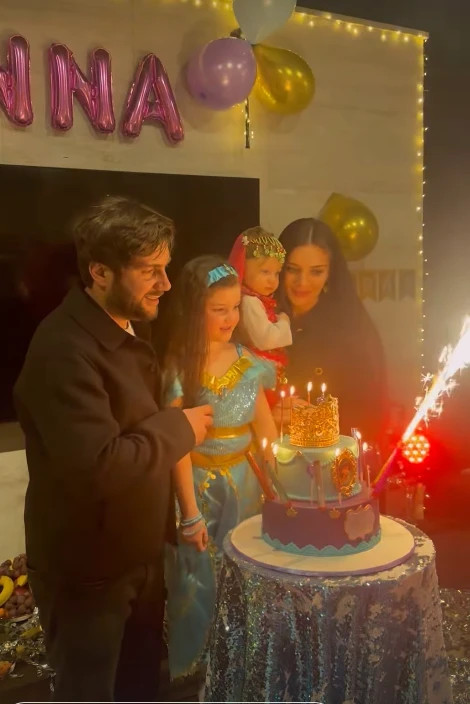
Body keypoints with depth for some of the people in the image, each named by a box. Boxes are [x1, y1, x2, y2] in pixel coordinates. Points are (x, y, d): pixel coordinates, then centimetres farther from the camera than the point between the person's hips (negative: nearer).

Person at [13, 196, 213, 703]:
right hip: (87, 569, -8)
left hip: (139, 554, 8)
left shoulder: (131, 330, 4)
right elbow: (98, 467, -34)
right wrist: (178, 428, -21)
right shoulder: (64, 349, -27)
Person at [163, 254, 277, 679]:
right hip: (201, 485, -5)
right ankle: (193, 667, 34)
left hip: (245, 481, 5)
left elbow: (265, 427, 5)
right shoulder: (179, 367, -15)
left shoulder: (246, 360, 0)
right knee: (200, 578, 9)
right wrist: (190, 513, -14)